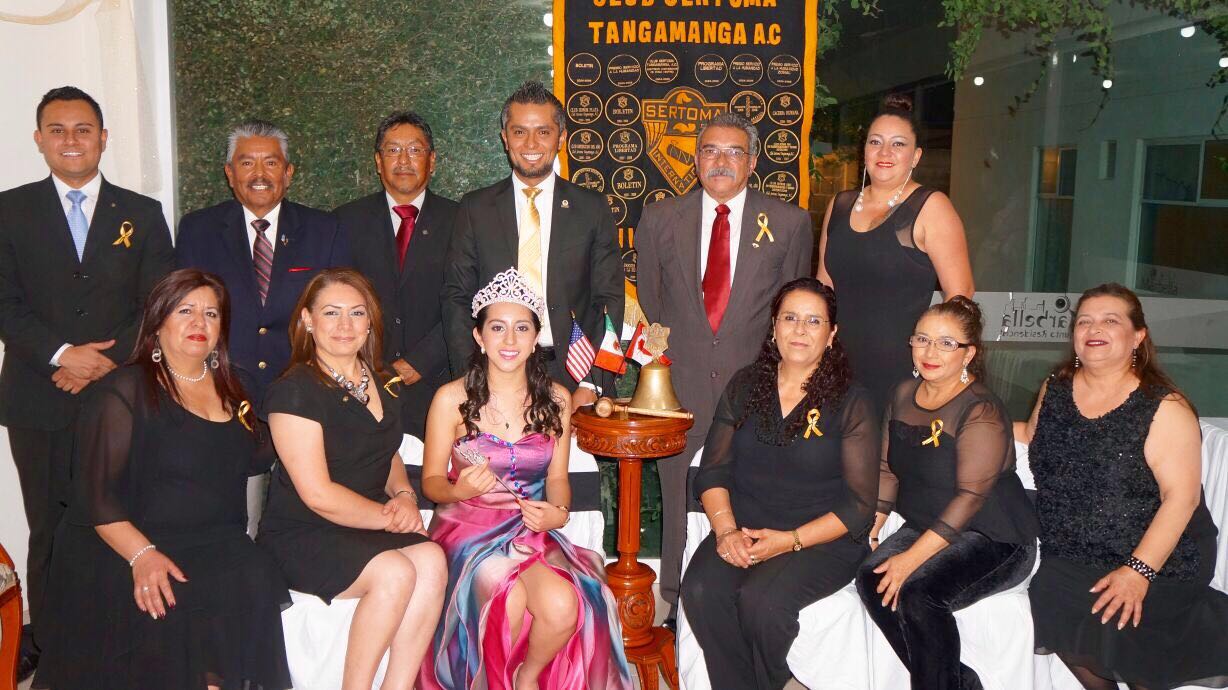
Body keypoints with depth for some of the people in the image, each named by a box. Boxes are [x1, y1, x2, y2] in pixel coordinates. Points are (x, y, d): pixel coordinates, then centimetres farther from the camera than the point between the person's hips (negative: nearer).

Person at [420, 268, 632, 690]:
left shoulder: (555, 400, 2)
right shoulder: (452, 399, -7)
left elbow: (557, 477, 8)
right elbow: (431, 480, -1)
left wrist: (557, 511, -14)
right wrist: (460, 490, -24)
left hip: (532, 529, 2)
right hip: (469, 528, -2)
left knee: (564, 607, -28)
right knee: (511, 602, -31)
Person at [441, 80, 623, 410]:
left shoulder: (592, 207, 5)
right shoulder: (475, 208, 6)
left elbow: (609, 300, 2)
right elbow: (456, 299, 5)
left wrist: (592, 384, -8)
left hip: (574, 377, 0)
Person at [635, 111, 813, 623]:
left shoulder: (790, 224, 4)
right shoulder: (659, 220, 7)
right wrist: (667, 352, 11)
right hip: (682, 384, 1)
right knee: (680, 500, 9)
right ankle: (677, 610, 25)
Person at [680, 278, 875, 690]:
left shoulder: (850, 405, -1)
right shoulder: (744, 386, 10)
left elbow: (859, 505, -4)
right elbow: (713, 472, 8)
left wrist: (791, 540, -15)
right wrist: (726, 530, -10)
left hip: (822, 540, -3)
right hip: (743, 531, 3)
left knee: (760, 599, -30)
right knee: (701, 590, -26)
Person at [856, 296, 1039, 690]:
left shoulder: (982, 411, -16)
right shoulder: (903, 395, 7)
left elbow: (970, 496, -21)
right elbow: (889, 470, 12)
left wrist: (912, 558, -26)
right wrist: (872, 525, -4)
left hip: (994, 539, -7)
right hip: (923, 526, 7)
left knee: (917, 592, -31)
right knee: (871, 579, -20)